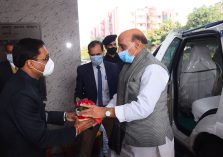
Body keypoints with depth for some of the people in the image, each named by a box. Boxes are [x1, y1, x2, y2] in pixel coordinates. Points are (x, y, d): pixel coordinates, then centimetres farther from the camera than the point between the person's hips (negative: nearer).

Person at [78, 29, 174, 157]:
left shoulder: (153, 69, -21)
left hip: (149, 140, -7)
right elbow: (120, 95, 10)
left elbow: (143, 107, -28)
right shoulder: (129, 65, 9)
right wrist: (98, 113, -4)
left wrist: (105, 112, -23)